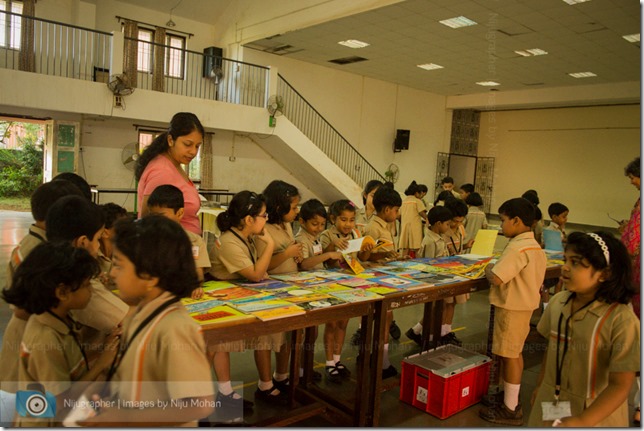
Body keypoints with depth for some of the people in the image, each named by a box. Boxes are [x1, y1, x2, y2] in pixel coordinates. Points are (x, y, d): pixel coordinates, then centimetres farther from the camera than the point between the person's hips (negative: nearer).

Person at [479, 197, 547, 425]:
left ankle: (510, 409, 10)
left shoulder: (517, 248, -24)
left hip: (512, 307, -10)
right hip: (524, 303, 10)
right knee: (515, 352, 21)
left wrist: (488, 269, -10)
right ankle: (511, 396, 36)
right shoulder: (534, 245, 7)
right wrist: (496, 268, 9)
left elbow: (497, 279, -30)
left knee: (509, 355, -1)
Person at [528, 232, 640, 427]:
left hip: (594, 413, -4)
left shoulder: (621, 320, -23)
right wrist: (540, 386, 14)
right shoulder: (558, 302, -6)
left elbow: (621, 385, -21)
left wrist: (582, 421, -28)